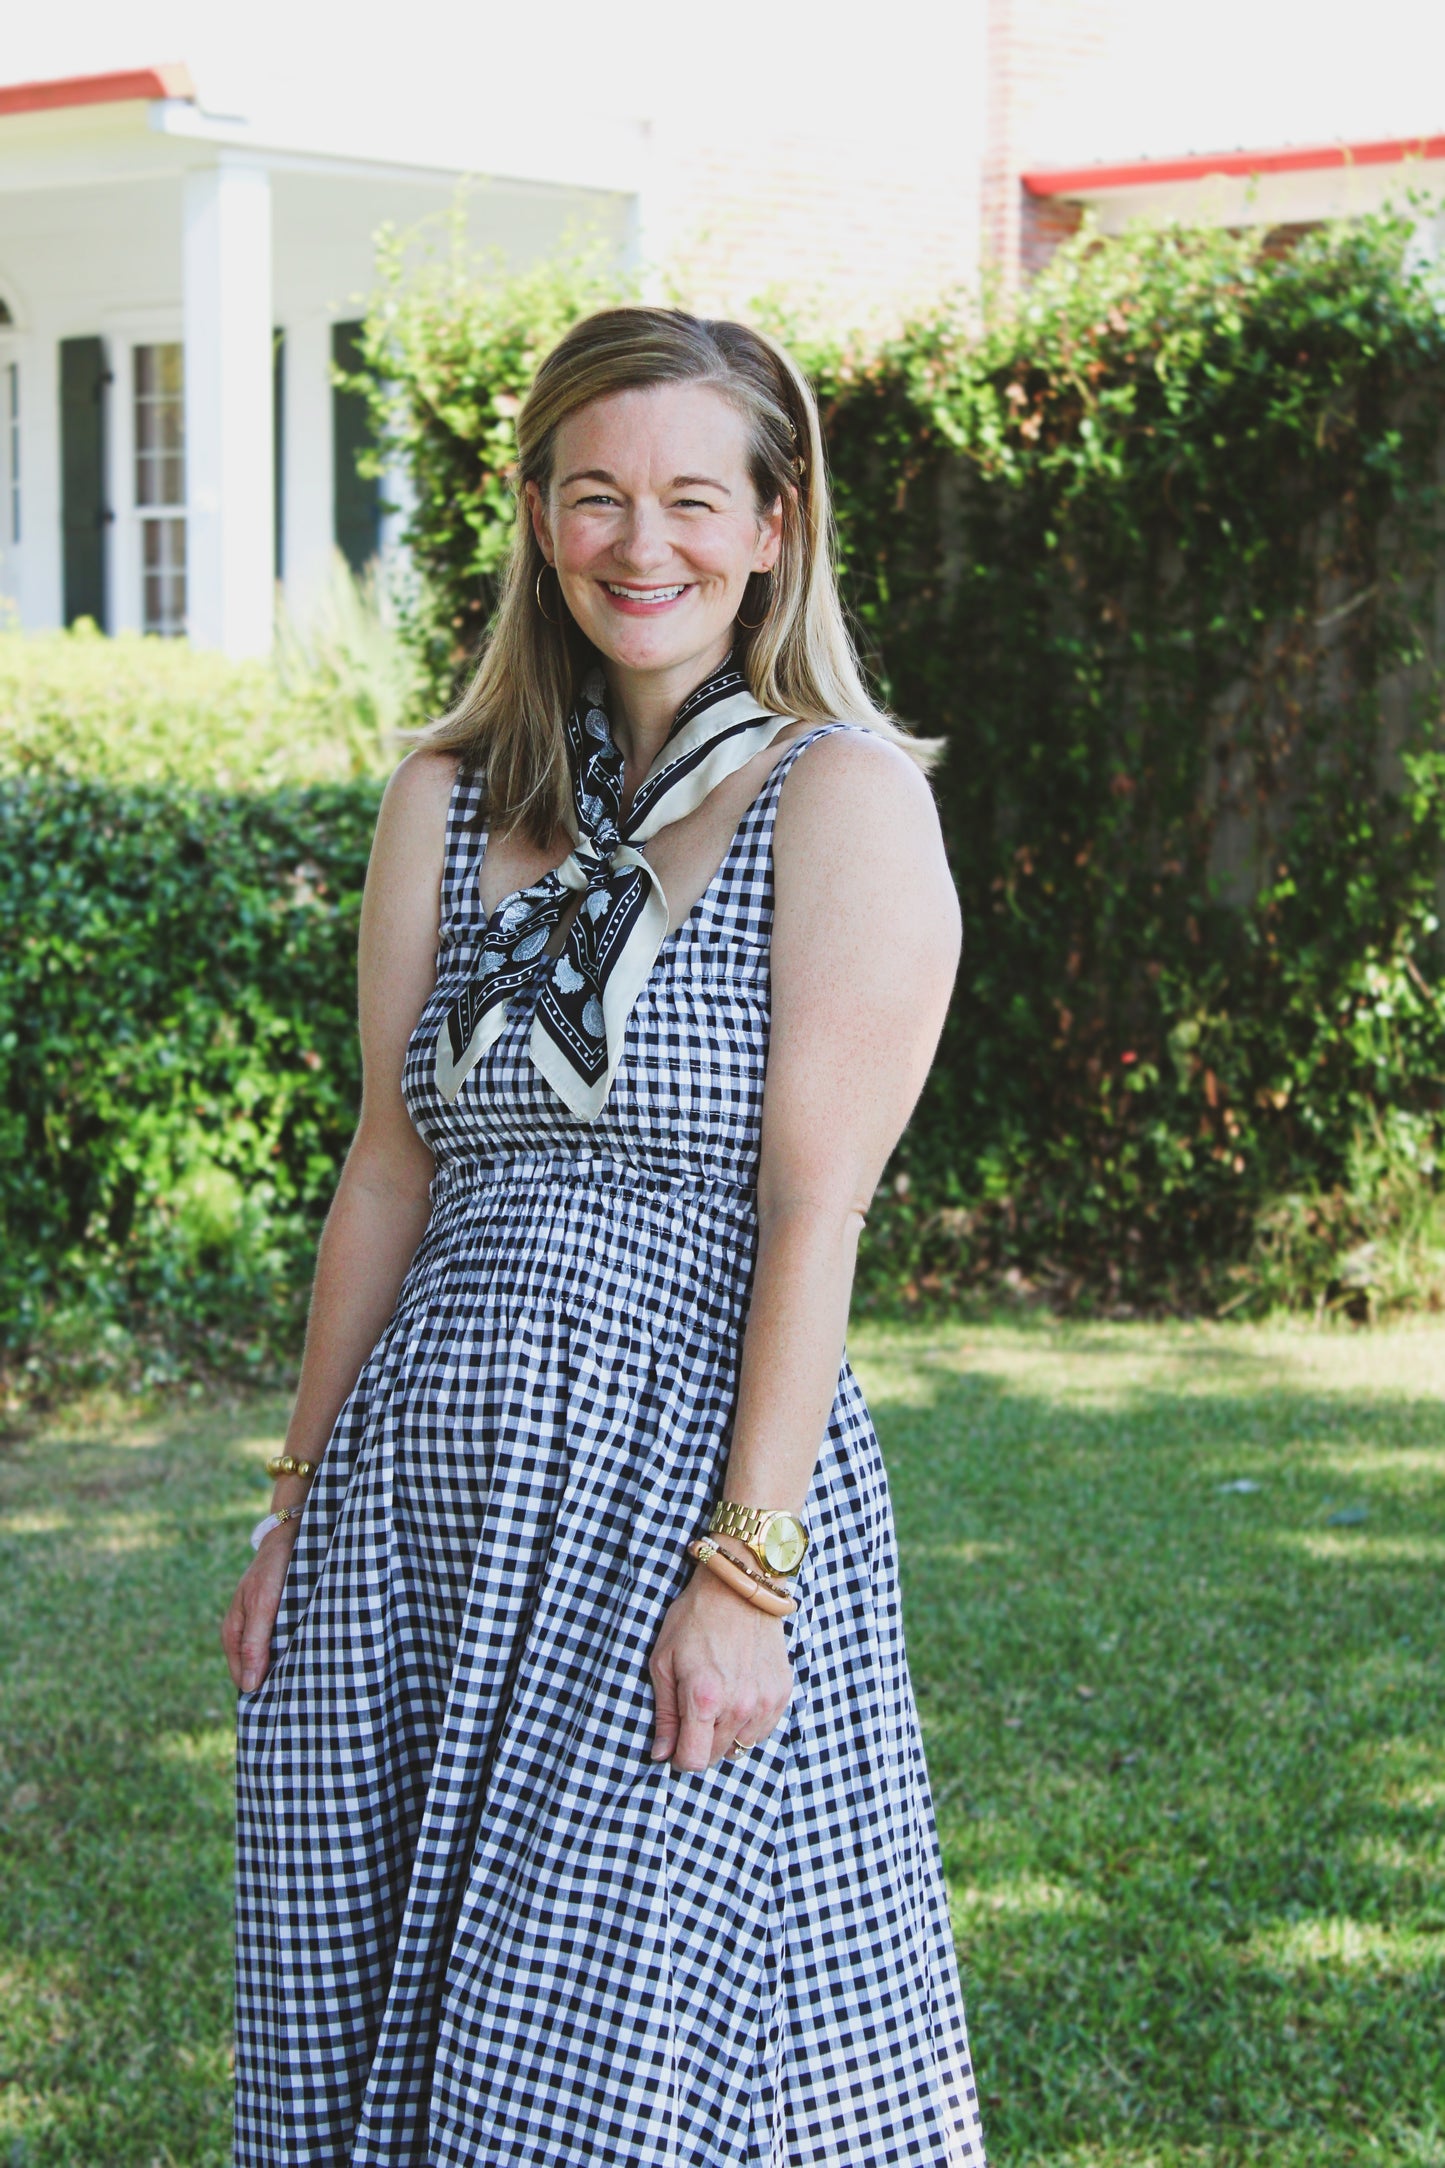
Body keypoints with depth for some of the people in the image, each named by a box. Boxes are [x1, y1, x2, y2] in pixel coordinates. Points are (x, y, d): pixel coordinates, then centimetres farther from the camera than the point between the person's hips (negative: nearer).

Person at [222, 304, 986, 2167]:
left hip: (689, 1465, -5)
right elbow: (387, 1173, 13)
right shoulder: (448, 799, 12)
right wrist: (301, 1504, 11)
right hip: (420, 1486, 5)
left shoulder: (842, 796, -4)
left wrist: (745, 1565, -17)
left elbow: (815, 1207, -11)